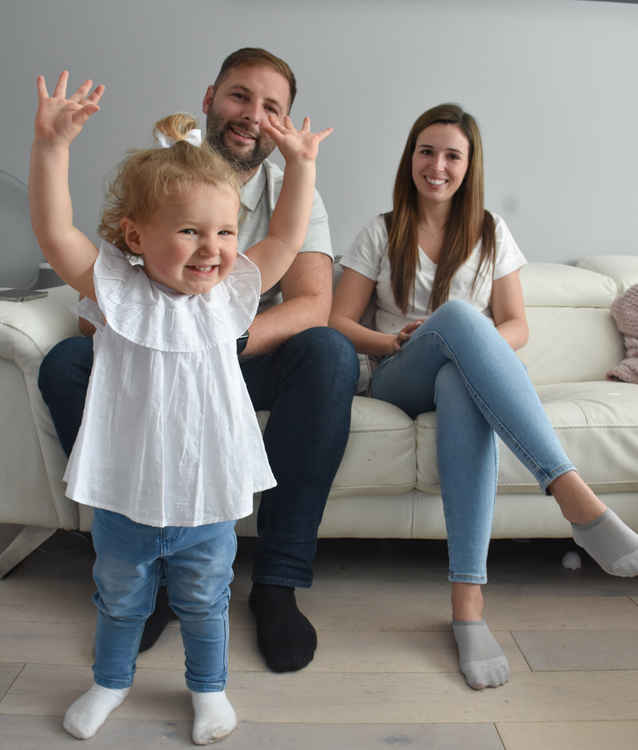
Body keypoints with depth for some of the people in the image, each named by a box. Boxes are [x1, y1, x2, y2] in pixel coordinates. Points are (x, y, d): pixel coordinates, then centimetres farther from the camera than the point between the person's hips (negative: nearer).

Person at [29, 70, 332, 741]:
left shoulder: (229, 292, -3)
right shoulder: (116, 290, -11)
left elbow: (287, 236, 1)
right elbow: (54, 231, -22)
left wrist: (300, 163, -5)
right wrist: (51, 145, -32)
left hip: (207, 497, 1)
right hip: (125, 497, -1)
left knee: (204, 602, 21)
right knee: (119, 599, 23)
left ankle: (208, 686, 46)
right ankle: (111, 680, 50)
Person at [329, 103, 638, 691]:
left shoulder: (491, 234, 16)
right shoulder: (381, 234, 12)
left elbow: (517, 326, 10)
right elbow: (338, 322, 5)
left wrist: (482, 351, -12)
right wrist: (396, 341, -13)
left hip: (465, 375, 1)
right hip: (399, 381, -1)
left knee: (461, 389, -41)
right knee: (457, 314, -37)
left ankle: (468, 601, -47)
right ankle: (575, 498, -50)